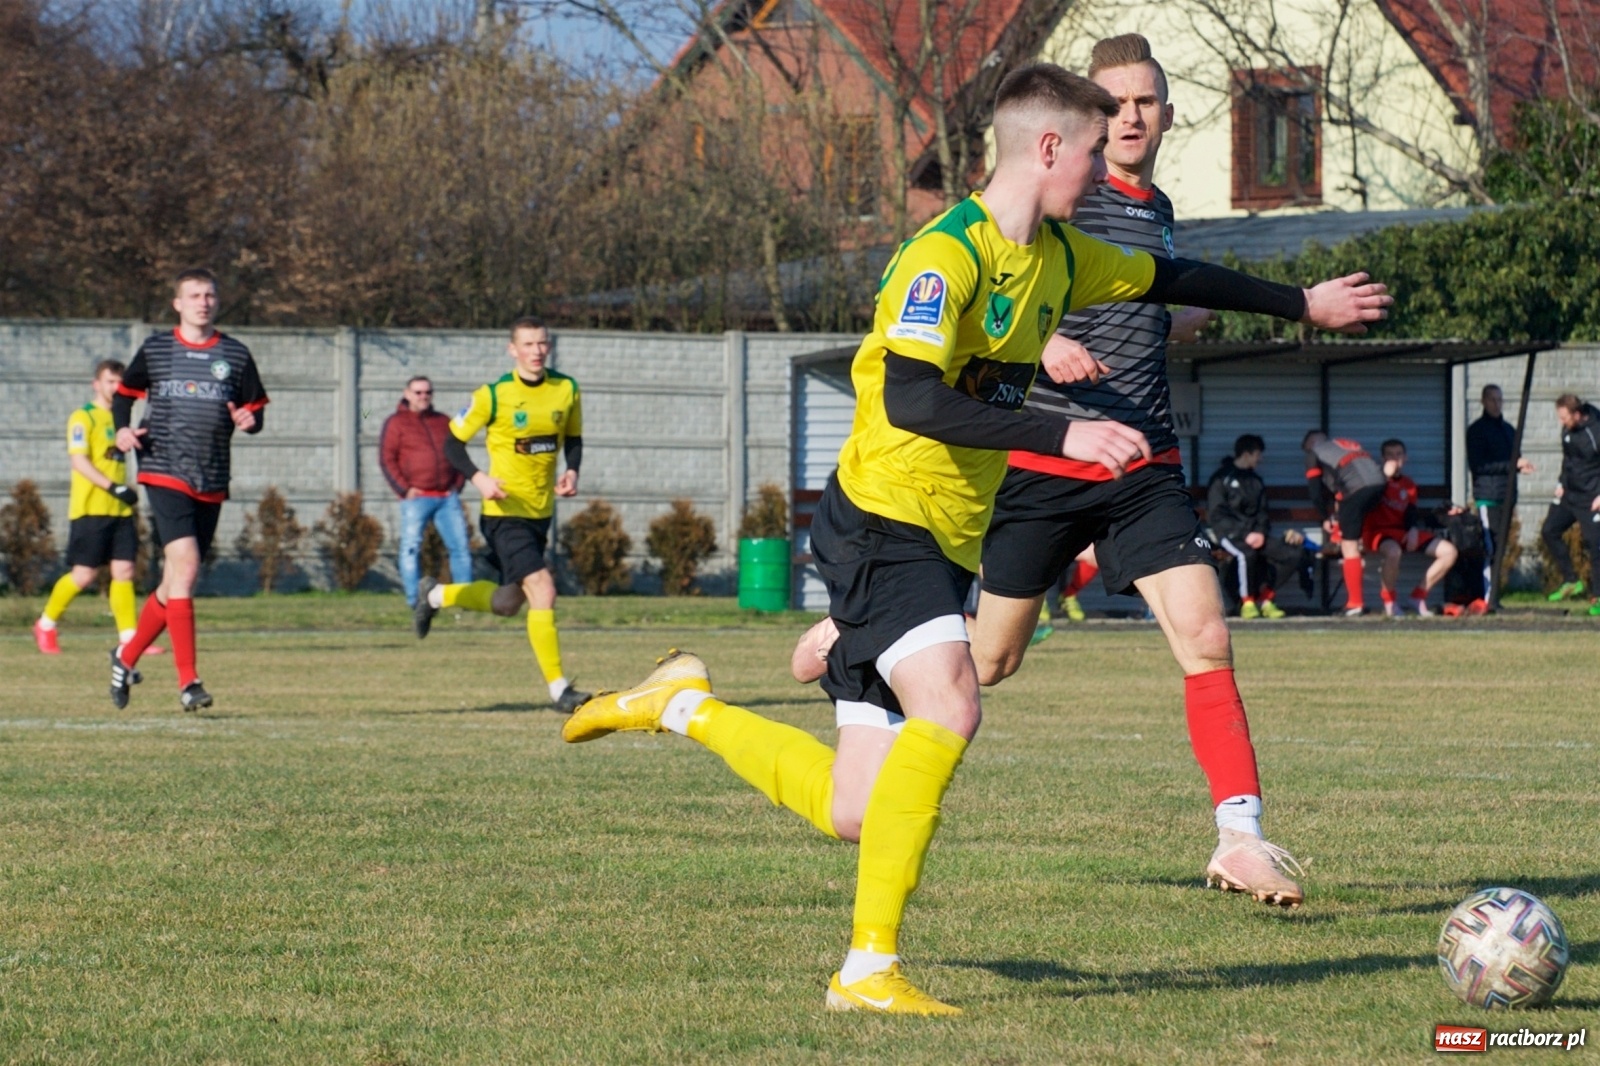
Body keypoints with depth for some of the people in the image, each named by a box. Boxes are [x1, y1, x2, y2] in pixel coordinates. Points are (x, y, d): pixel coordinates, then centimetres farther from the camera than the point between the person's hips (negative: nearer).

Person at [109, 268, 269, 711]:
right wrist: (123, 429, -2)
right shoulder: (155, 349, 5)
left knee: (177, 582, 8)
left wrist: (249, 420, -10)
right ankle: (188, 682, -19)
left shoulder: (236, 355, 8)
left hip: (212, 484, 3)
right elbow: (124, 393, 17)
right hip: (165, 473, -3)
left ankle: (127, 657, 31)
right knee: (185, 567, -19)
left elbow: (256, 409, 14)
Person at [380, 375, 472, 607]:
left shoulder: (444, 422, 18)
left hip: (447, 497, 4)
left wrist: (457, 484, 9)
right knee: (411, 547, -8)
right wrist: (404, 490, -9)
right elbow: (387, 459, -1)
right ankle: (413, 597, -7)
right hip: (416, 498, -4)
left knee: (460, 546, -1)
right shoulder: (396, 423, 5)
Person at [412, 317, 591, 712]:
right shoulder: (492, 396, -12)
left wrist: (572, 471, -5)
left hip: (541, 512, 6)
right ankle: (559, 690, -14)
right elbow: (452, 443, -4)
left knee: (508, 603, 15)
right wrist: (478, 478, -21)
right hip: (504, 512, -6)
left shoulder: (567, 391, 1)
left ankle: (435, 595, 42)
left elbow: (573, 439, 16)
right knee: (542, 588, -19)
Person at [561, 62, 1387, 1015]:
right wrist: (1063, 434, -33)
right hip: (881, 521, -8)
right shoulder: (946, 255, -16)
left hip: (950, 544, 8)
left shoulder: (1059, 256, 11)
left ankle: (683, 705, 23)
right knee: (949, 705, -30)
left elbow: (1173, 279, 29)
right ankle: (870, 969, -25)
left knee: (853, 814, 1)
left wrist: (1303, 304, 36)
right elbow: (909, 400, -29)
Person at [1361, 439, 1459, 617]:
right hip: (1377, 531, -6)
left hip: (1402, 532, 6)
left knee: (1449, 551, -7)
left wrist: (1413, 531, -13)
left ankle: (1419, 595, 1)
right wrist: (1385, 476, -23)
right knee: (1393, 551, -43)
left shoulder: (1409, 485, 15)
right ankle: (1389, 600, -19)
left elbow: (1411, 515, 9)